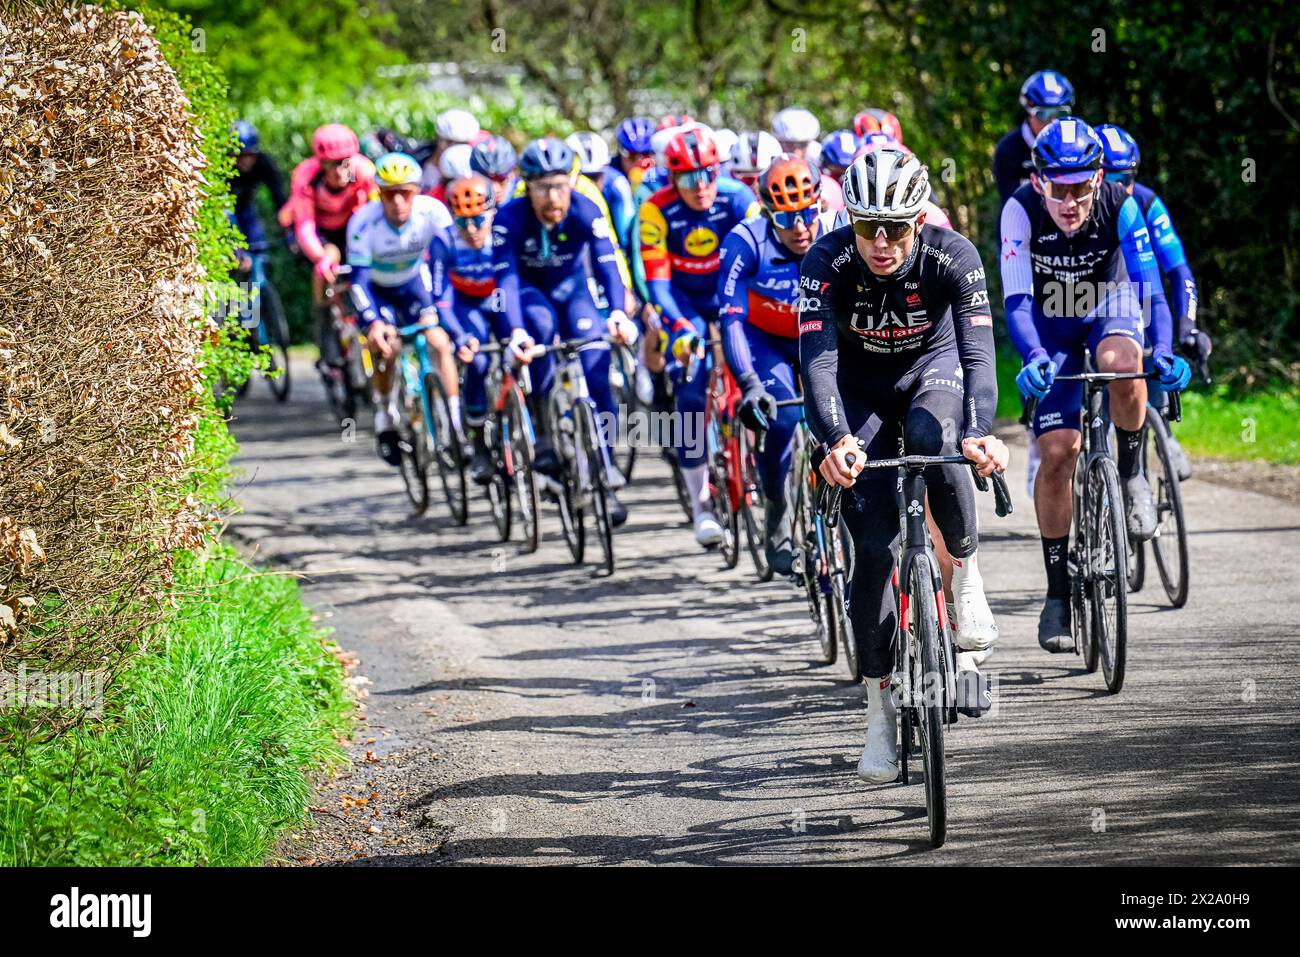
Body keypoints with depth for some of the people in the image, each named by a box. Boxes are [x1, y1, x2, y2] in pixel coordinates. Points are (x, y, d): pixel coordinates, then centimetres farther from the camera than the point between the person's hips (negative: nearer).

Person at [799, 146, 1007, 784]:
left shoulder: (953, 257, -28)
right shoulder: (828, 261, -28)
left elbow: (978, 351, -36)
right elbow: (817, 357, -36)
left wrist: (980, 432, -54)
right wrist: (835, 440, -53)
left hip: (932, 366, 0)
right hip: (860, 385, 0)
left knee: (931, 439, -37)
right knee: (872, 545, -10)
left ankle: (966, 572, -11)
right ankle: (879, 711, -2)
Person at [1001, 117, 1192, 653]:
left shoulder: (1119, 205, -26)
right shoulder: (1021, 210, -27)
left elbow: (1150, 287, -30)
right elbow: (1017, 300, -32)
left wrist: (1163, 350, -47)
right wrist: (1033, 358, -50)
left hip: (1111, 308, 0)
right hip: (1052, 323, 0)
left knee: (1120, 365, -36)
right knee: (1058, 450, -11)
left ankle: (1131, 474, -9)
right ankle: (1058, 593, 0)